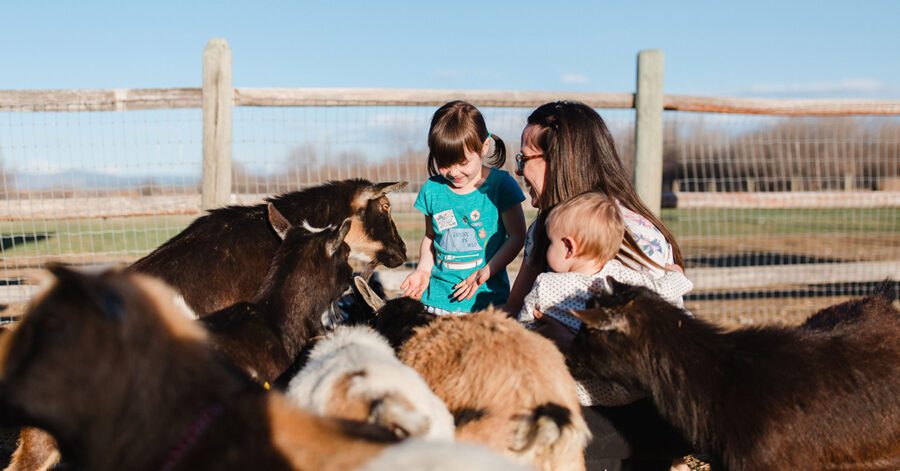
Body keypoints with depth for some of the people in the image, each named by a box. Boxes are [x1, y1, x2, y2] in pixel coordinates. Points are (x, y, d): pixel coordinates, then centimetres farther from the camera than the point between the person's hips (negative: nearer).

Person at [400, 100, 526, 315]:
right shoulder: (432, 189, 3)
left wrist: (485, 273, -14)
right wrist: (423, 269, -3)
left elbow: (517, 236, -4)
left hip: (486, 297, -2)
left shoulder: (500, 185, -6)